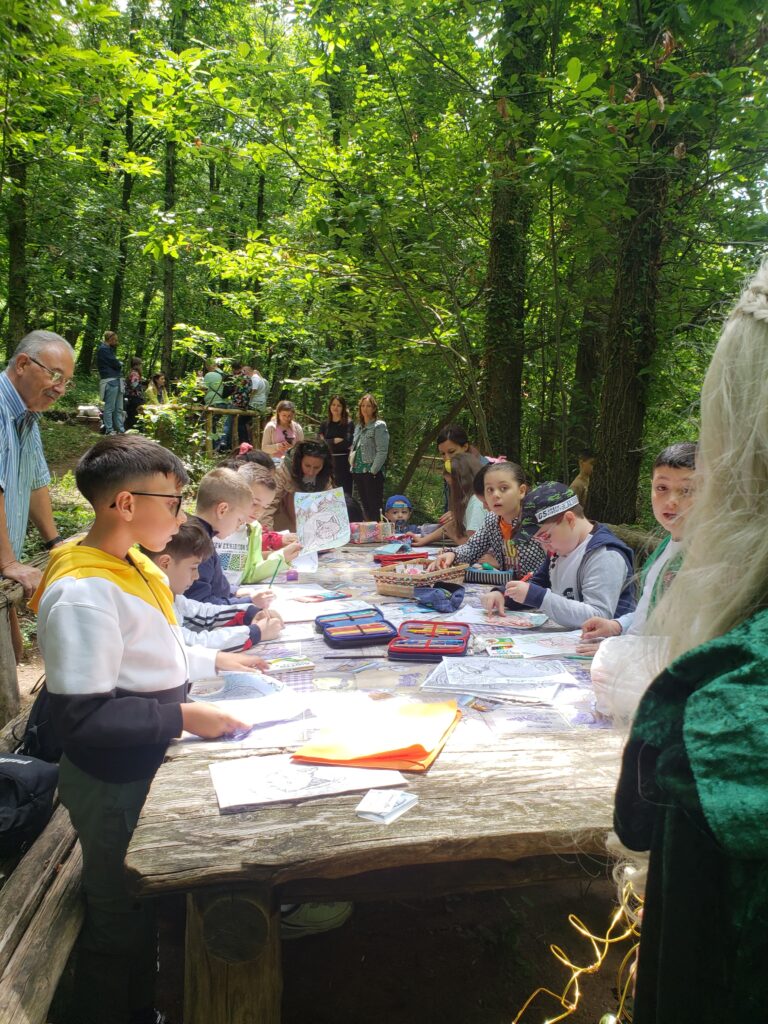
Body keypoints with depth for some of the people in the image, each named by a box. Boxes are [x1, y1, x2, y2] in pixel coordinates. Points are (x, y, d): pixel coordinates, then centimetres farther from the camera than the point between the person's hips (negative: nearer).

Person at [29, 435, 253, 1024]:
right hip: (114, 787, -9)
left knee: (151, 908, 27)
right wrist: (182, 717, -28)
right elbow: (82, 716, -29)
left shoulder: (131, 566, 2)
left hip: (149, 769, 9)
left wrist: (213, 661, 13)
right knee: (121, 923, 12)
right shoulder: (83, 592, -28)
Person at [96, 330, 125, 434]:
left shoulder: (109, 349, 23)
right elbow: (115, 364, -14)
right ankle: (109, 430, -4)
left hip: (117, 381, 10)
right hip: (110, 381, -10)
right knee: (110, 407, -7)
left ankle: (121, 429, 13)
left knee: (119, 408, 10)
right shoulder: (103, 349, -8)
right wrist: (120, 364, 6)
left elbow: (118, 365, 20)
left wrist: (118, 364, 0)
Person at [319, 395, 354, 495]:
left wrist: (328, 442, -6)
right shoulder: (324, 425, 12)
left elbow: (348, 442, -13)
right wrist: (337, 440, -8)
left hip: (344, 463, -3)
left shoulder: (349, 424, 0)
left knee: (346, 494, -2)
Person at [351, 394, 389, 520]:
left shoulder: (379, 426, -7)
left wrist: (373, 470, -16)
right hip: (358, 471, 7)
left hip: (372, 472, -7)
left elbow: (382, 451, -13)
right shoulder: (358, 426, 15)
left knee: (375, 505, -6)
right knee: (365, 505, 12)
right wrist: (352, 465, 10)